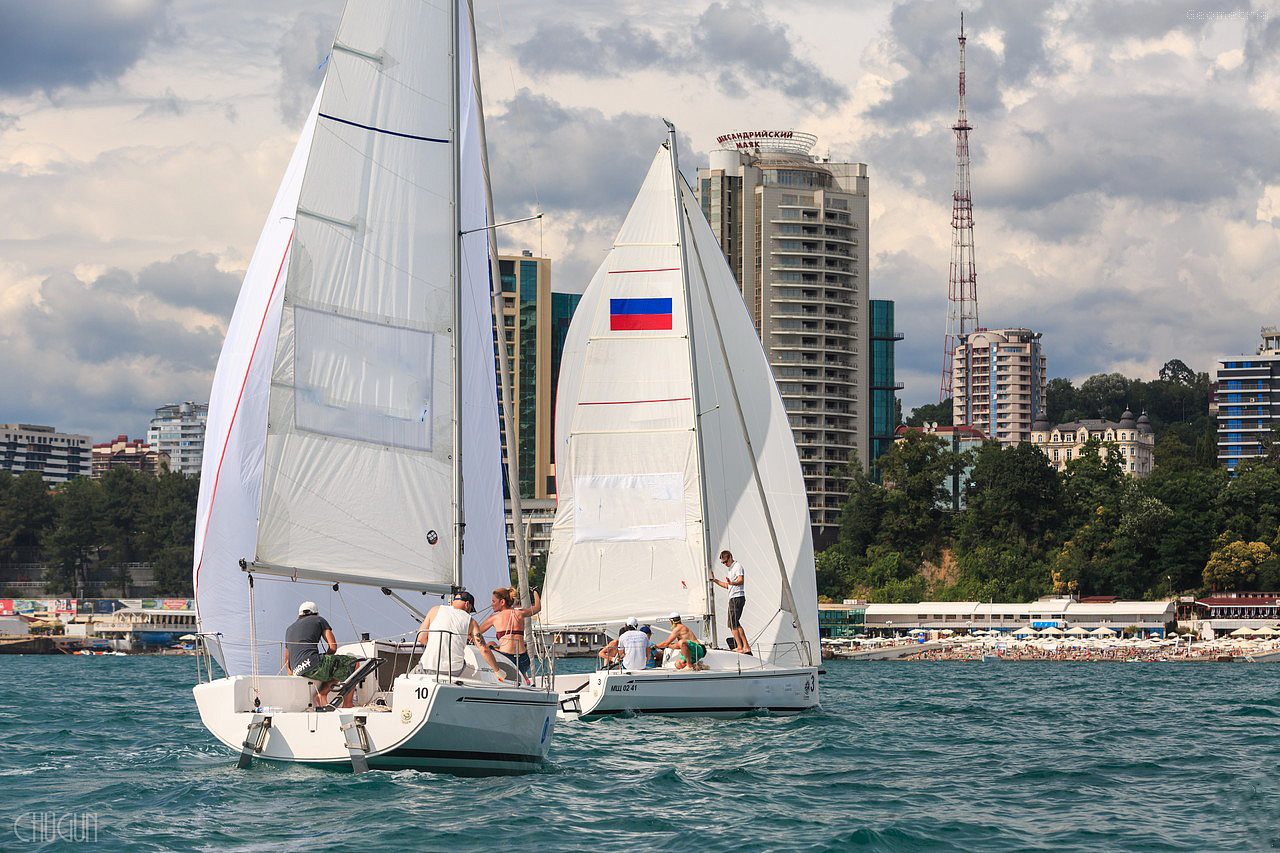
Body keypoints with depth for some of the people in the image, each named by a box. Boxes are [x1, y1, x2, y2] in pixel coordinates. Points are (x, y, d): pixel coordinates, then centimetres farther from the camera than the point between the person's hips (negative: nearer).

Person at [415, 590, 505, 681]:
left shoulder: (436, 610, 12)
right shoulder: (470, 622, 9)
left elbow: (421, 638, 10)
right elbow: (484, 650, 3)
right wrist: (497, 671, 14)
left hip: (429, 668, 1)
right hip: (455, 670, -1)